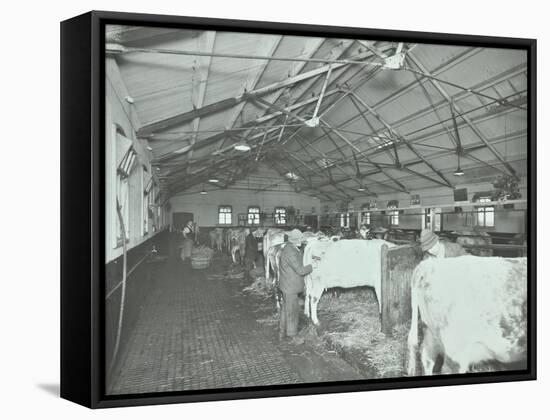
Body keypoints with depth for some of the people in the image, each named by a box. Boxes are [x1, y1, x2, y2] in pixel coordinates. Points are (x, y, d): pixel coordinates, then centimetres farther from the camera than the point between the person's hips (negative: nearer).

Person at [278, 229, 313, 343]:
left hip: (287, 286, 11)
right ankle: (292, 336, 13)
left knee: (285, 309, 20)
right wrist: (312, 266, -10)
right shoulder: (290, 252, -25)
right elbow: (300, 270, -24)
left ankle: (282, 333, 33)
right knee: (292, 311, 1)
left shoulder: (289, 248, 8)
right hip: (290, 287, -11)